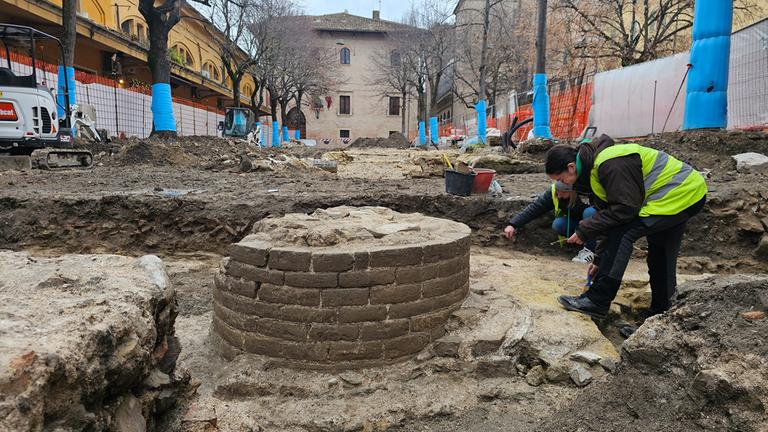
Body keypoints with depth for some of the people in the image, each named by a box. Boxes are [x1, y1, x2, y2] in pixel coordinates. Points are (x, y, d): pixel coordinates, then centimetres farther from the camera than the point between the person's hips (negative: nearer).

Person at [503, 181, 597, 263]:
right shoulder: (553, 191, -21)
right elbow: (535, 208, -19)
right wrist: (513, 224, -27)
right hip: (574, 221, 4)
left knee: (589, 212, -36)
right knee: (557, 225, -26)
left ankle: (589, 249, -23)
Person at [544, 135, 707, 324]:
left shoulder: (609, 165, -27)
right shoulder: (593, 167, 6)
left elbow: (626, 208, -29)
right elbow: (609, 213, 10)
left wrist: (584, 231, -22)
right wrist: (600, 260, 10)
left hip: (681, 194, -11)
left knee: (622, 234, -20)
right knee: (661, 258, 19)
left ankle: (597, 302, -16)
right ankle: (661, 313, 33)